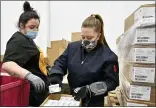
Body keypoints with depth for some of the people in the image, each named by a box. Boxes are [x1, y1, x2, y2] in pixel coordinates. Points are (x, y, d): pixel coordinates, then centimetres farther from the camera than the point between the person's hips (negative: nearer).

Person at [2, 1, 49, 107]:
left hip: (36, 90, 10)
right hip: (30, 92, -10)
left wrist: (45, 68, 25)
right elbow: (7, 64, -33)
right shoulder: (18, 40, -18)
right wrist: (29, 75, -46)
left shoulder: (26, 39, 13)